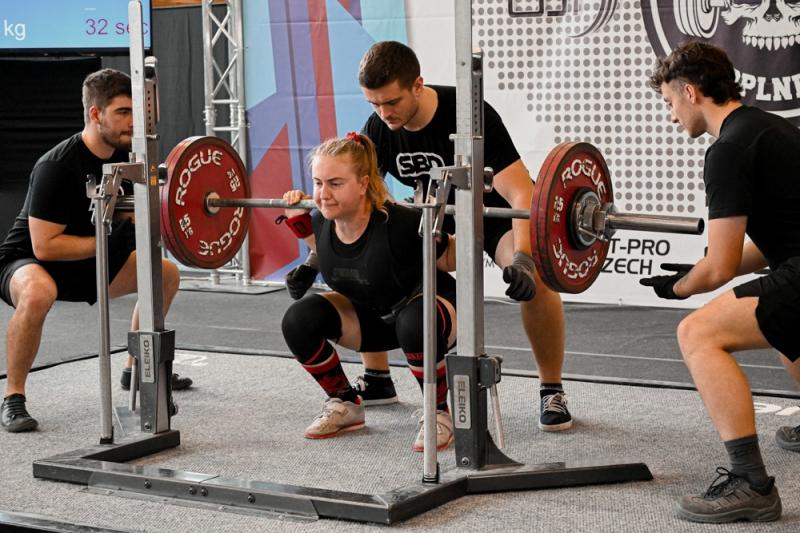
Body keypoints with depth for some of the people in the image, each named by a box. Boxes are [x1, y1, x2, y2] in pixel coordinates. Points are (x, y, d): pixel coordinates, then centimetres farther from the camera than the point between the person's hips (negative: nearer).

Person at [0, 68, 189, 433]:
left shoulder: (125, 159, -5)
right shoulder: (56, 167, -29)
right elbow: (44, 247, -31)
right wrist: (107, 241, -30)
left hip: (88, 262, 8)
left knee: (166, 274, 8)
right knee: (38, 293, -42)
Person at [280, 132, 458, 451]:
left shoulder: (400, 224, -33)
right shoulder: (323, 222, -18)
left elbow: (452, 262, -16)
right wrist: (298, 219, -8)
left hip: (428, 304, -5)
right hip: (372, 314, 5)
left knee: (414, 324, -40)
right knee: (299, 320, -19)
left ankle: (439, 413, -14)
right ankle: (345, 404, 4)